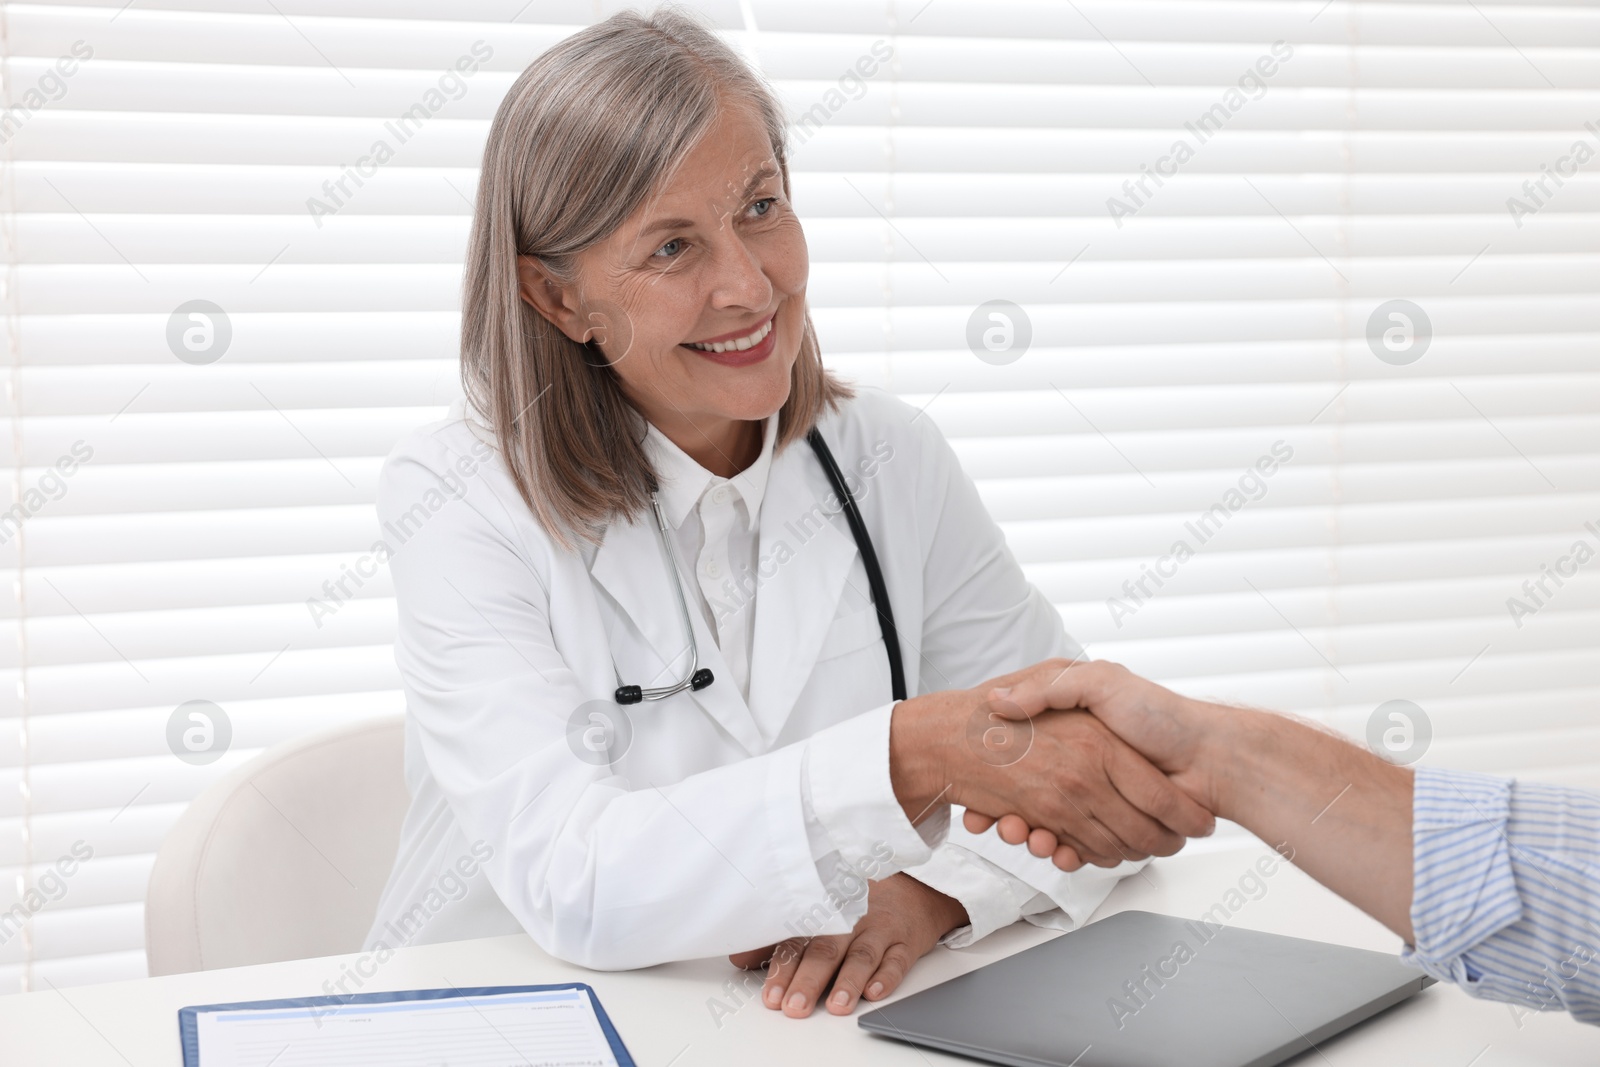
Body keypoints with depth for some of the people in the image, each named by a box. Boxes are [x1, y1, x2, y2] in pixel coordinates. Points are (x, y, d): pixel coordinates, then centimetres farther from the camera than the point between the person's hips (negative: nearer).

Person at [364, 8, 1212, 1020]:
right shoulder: (454, 498, -11)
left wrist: (928, 889, -20)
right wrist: (911, 756, -34)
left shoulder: (890, 462, 0)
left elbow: (1093, 767, -1)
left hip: (810, 1024, 3)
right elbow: (572, 886, -23)